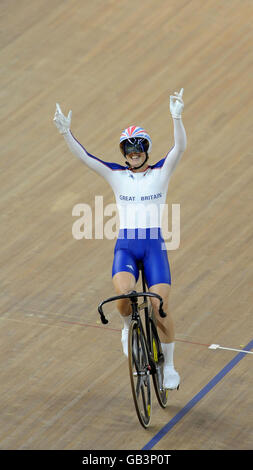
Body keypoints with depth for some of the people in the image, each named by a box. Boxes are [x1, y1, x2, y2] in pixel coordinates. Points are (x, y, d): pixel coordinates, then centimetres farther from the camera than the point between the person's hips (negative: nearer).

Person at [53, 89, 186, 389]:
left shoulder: (160, 173, 5)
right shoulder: (116, 175, 9)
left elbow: (179, 148, -12)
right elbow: (83, 156, -1)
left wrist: (177, 118, -29)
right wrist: (65, 132, -17)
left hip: (154, 244, -1)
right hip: (125, 245, 1)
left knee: (160, 306, -10)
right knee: (123, 292, -28)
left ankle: (168, 367, 8)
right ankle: (129, 326, 8)